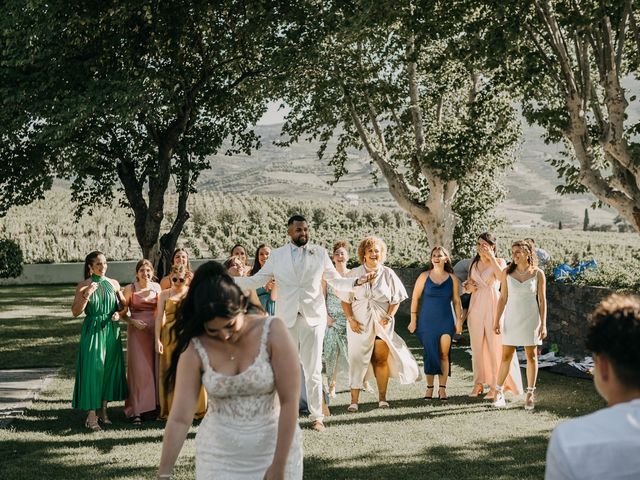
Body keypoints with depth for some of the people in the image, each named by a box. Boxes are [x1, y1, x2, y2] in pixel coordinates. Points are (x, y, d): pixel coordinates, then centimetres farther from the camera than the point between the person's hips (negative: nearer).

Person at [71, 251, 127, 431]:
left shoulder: (114, 284, 7)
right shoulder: (83, 286, -4)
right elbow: (75, 312, -8)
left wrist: (119, 313, -6)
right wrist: (86, 295, -21)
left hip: (111, 330, 4)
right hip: (92, 331, -4)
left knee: (110, 368, 7)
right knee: (93, 369, -9)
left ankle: (103, 410, 20)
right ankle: (91, 416, -7)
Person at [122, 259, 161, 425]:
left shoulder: (157, 287, 6)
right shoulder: (130, 289, -3)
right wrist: (133, 321, -15)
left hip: (155, 329, 3)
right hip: (137, 330, -3)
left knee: (156, 367, 6)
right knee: (138, 369, -3)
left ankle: (156, 402, 18)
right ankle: (136, 410, 0)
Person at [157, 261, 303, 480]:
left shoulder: (273, 331, -15)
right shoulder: (195, 349, -11)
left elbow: (289, 401, -15)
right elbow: (179, 418, -12)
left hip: (274, 447, -1)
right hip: (218, 453, 1)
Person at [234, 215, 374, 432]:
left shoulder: (320, 253, 5)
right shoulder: (276, 256, 5)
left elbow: (336, 281, 8)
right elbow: (255, 280, 9)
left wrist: (357, 281, -10)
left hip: (313, 317, -1)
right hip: (286, 318, 1)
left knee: (313, 370, 2)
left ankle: (316, 416, 10)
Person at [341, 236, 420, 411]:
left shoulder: (388, 274, 4)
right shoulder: (354, 274, 2)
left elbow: (396, 299, 7)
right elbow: (345, 300, 4)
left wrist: (389, 317, -6)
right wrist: (350, 319, -7)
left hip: (382, 323, 1)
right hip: (360, 324, -1)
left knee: (381, 359, 1)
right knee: (357, 360, -2)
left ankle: (382, 398, 11)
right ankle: (354, 400, -2)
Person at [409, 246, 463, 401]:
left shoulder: (452, 279, 5)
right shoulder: (424, 276, 1)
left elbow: (456, 301, 10)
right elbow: (415, 298, 3)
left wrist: (459, 320, 5)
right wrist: (413, 320, 0)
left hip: (446, 321, 0)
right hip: (427, 321, 0)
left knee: (444, 354, -5)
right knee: (430, 354, 1)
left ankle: (442, 388, 2)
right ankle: (429, 387, 13)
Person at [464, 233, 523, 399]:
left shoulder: (499, 261, -2)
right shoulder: (474, 263, 11)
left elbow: (502, 276, -24)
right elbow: (468, 284, 21)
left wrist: (491, 257, -20)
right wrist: (468, 287, -2)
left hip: (493, 306, -5)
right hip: (476, 307, 5)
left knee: (495, 345, -3)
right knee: (477, 345, 7)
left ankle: (495, 385, 3)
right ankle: (478, 383, 16)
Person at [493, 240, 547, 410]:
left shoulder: (538, 274, -3)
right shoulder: (507, 273, 0)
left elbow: (542, 300, 0)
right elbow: (503, 298, 3)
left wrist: (543, 324, -4)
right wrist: (497, 320, -1)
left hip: (531, 319, -1)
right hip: (511, 318, 1)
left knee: (531, 356, 6)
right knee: (506, 356, 3)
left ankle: (530, 394, 15)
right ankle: (499, 392, 11)